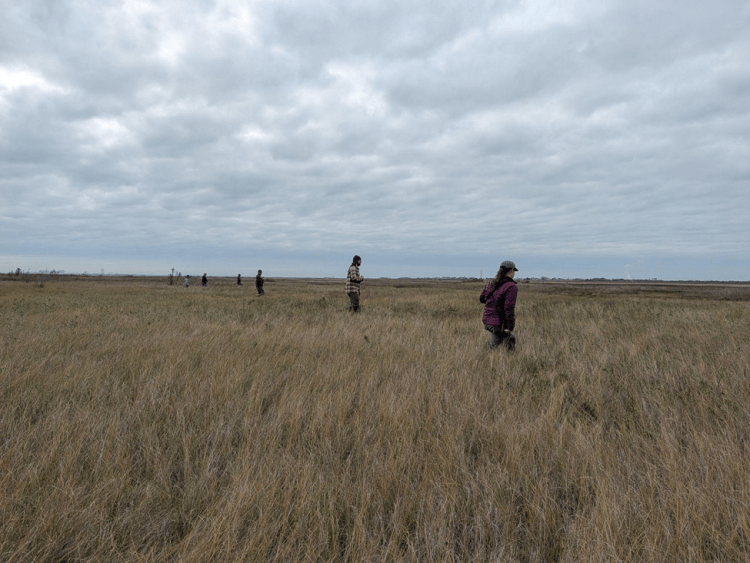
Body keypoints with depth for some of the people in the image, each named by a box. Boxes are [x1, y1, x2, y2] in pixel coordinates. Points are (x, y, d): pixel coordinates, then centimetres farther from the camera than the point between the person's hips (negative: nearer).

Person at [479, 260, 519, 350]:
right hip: (499, 323, -8)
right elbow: (509, 309, -20)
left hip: (487, 320, 8)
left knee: (511, 339, 26)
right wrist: (509, 327, -18)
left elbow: (482, 298, 17)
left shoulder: (492, 283, 7)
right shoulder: (511, 287, -15)